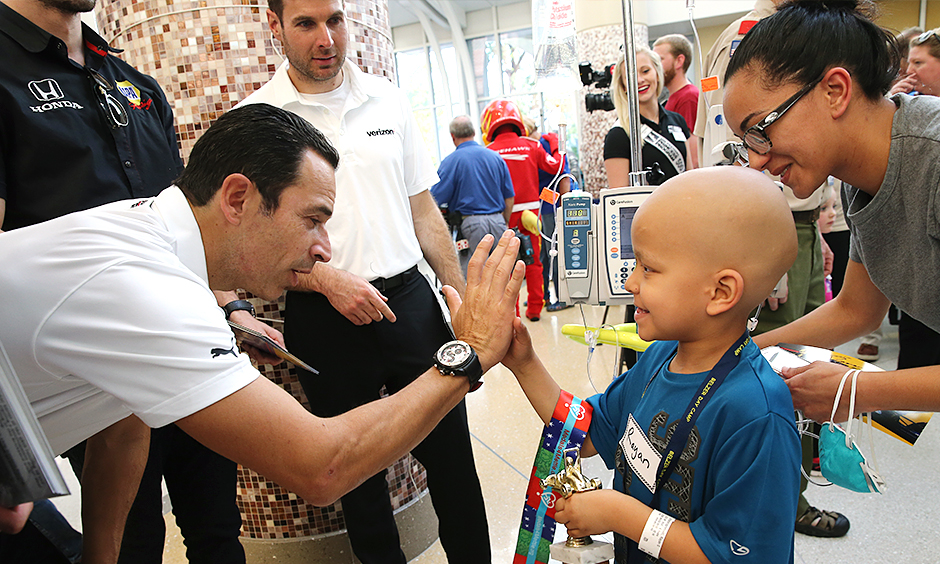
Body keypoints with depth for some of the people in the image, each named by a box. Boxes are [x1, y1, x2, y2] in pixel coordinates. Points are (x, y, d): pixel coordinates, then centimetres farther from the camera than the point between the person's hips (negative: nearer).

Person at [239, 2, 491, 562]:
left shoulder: (388, 99, 8)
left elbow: (423, 208, 11)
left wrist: (464, 297, 9)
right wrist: (328, 279, -17)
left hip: (409, 298, 3)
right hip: (324, 321, -2)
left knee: (452, 454, 11)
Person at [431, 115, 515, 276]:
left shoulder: (450, 161, -6)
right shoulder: (495, 157, 8)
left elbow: (436, 199, -10)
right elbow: (509, 196, 11)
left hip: (470, 222, -4)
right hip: (497, 221, 5)